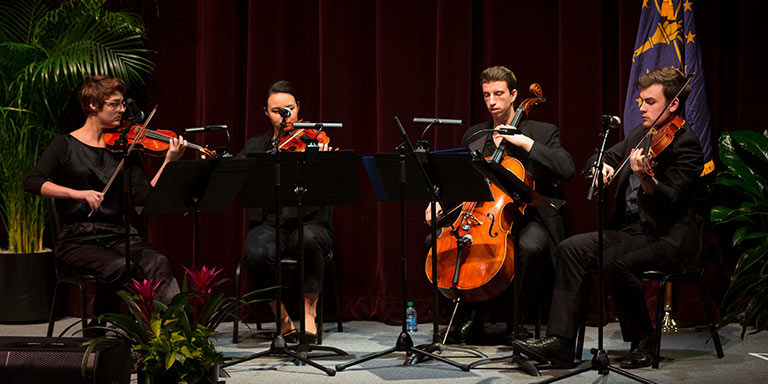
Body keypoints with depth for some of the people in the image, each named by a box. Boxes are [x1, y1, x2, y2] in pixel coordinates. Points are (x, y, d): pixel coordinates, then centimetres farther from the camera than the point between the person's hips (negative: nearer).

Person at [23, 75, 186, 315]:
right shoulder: (66, 146, 3)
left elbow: (142, 196, 1)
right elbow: (32, 182, -12)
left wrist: (169, 162, -11)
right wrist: (77, 193, -25)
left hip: (118, 235, 3)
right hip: (77, 239, -3)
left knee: (157, 263, -28)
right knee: (119, 267, -33)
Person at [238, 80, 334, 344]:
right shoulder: (256, 146, 14)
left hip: (310, 223, -1)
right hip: (269, 224, 1)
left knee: (308, 239, -37)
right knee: (257, 253, -32)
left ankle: (309, 311, -18)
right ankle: (282, 316, -10)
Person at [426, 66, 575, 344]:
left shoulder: (542, 132, 2)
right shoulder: (473, 136, 15)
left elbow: (567, 169, -14)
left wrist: (527, 143, -19)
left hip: (527, 219, -5)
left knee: (529, 246, -37)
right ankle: (469, 317, -4)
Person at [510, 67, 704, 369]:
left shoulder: (685, 143, -11)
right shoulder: (641, 134, 14)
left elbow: (670, 200, -22)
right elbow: (602, 157, 21)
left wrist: (645, 179, -41)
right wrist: (602, 167, -3)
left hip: (669, 239, -8)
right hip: (631, 229, 8)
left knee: (615, 262, -33)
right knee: (572, 249, -12)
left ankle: (643, 342, -11)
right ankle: (560, 340, -16)